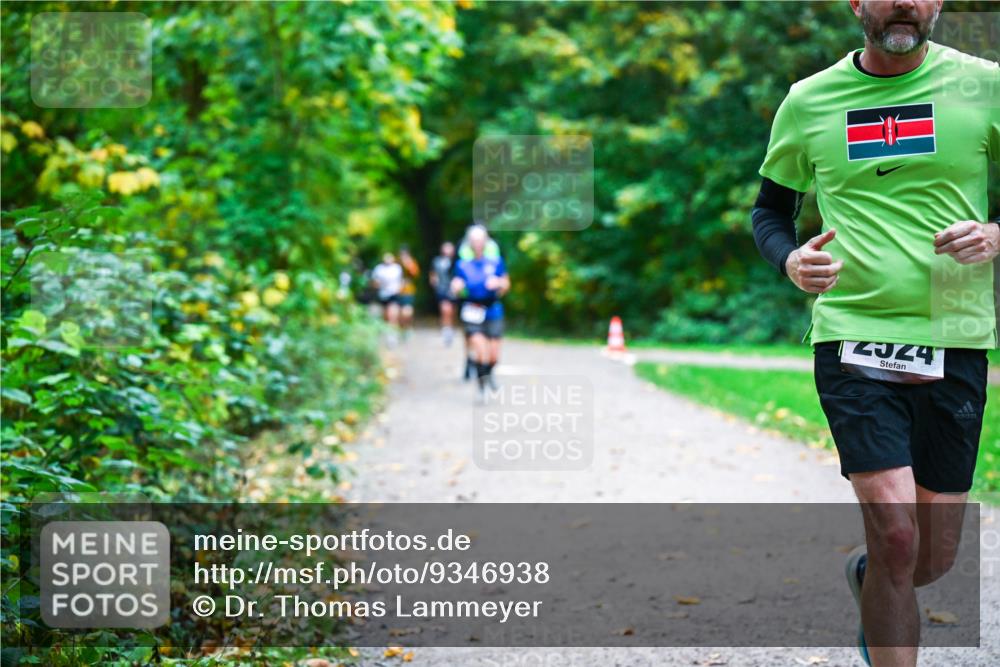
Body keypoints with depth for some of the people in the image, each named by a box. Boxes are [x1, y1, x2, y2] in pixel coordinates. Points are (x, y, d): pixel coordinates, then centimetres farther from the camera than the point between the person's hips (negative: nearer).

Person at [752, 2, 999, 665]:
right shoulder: (808, 101, 5)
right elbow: (771, 208, 16)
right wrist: (790, 260, -5)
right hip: (853, 335, -1)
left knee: (932, 561, 10)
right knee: (896, 534, -17)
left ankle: (862, 573, 45)